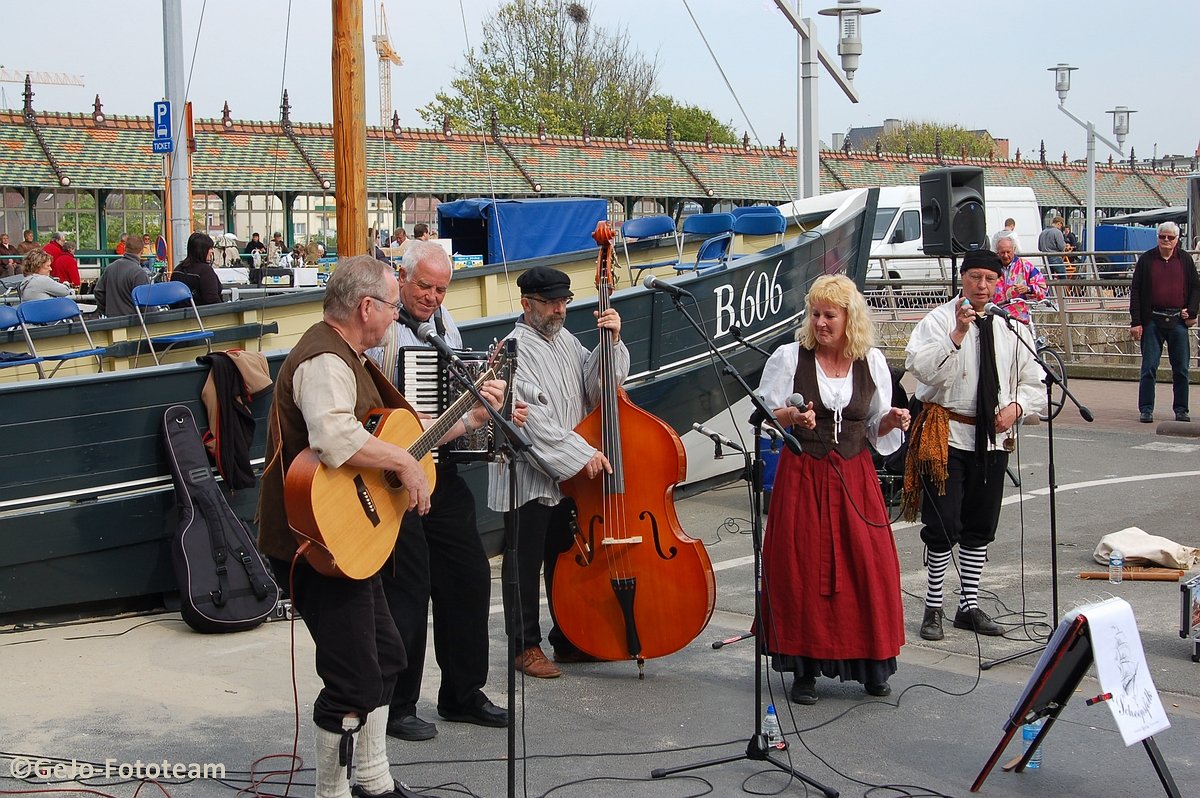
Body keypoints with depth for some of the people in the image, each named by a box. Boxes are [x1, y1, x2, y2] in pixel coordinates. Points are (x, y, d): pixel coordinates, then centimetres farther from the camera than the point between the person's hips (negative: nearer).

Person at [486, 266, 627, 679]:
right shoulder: (515, 349, -13)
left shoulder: (567, 342, 13)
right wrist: (581, 454, -23)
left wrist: (611, 343, -7)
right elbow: (533, 417, -21)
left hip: (567, 478, 8)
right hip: (527, 478, -8)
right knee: (525, 565, 1)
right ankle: (527, 647, 10)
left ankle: (568, 640, 26)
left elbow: (598, 386, 7)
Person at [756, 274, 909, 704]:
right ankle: (805, 669, 10)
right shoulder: (789, 357, -2)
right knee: (801, 570, -1)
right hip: (802, 476, -2)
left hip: (855, 477, 2)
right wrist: (792, 416, -19)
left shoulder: (872, 362, 5)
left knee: (869, 567, -1)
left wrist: (892, 422, -8)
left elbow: (877, 431, 13)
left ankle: (871, 665, 14)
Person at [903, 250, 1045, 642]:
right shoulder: (938, 320, -6)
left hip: (993, 437, 5)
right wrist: (957, 335, -31)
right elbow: (922, 368, -22)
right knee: (943, 525, -4)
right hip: (946, 435, -5)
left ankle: (970, 607, 25)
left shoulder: (1013, 328, 8)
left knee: (980, 527, 12)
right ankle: (933, 608, 9)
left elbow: (1034, 383, 14)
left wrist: (1016, 407, -5)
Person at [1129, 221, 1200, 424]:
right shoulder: (1146, 259, 2)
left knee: (1181, 369, 5)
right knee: (1149, 368, -1)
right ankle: (1146, 410, 5)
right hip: (1152, 321, -2)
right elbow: (1135, 291, 0)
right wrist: (1136, 322, -6)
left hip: (1178, 321, 2)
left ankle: (1181, 409, 15)